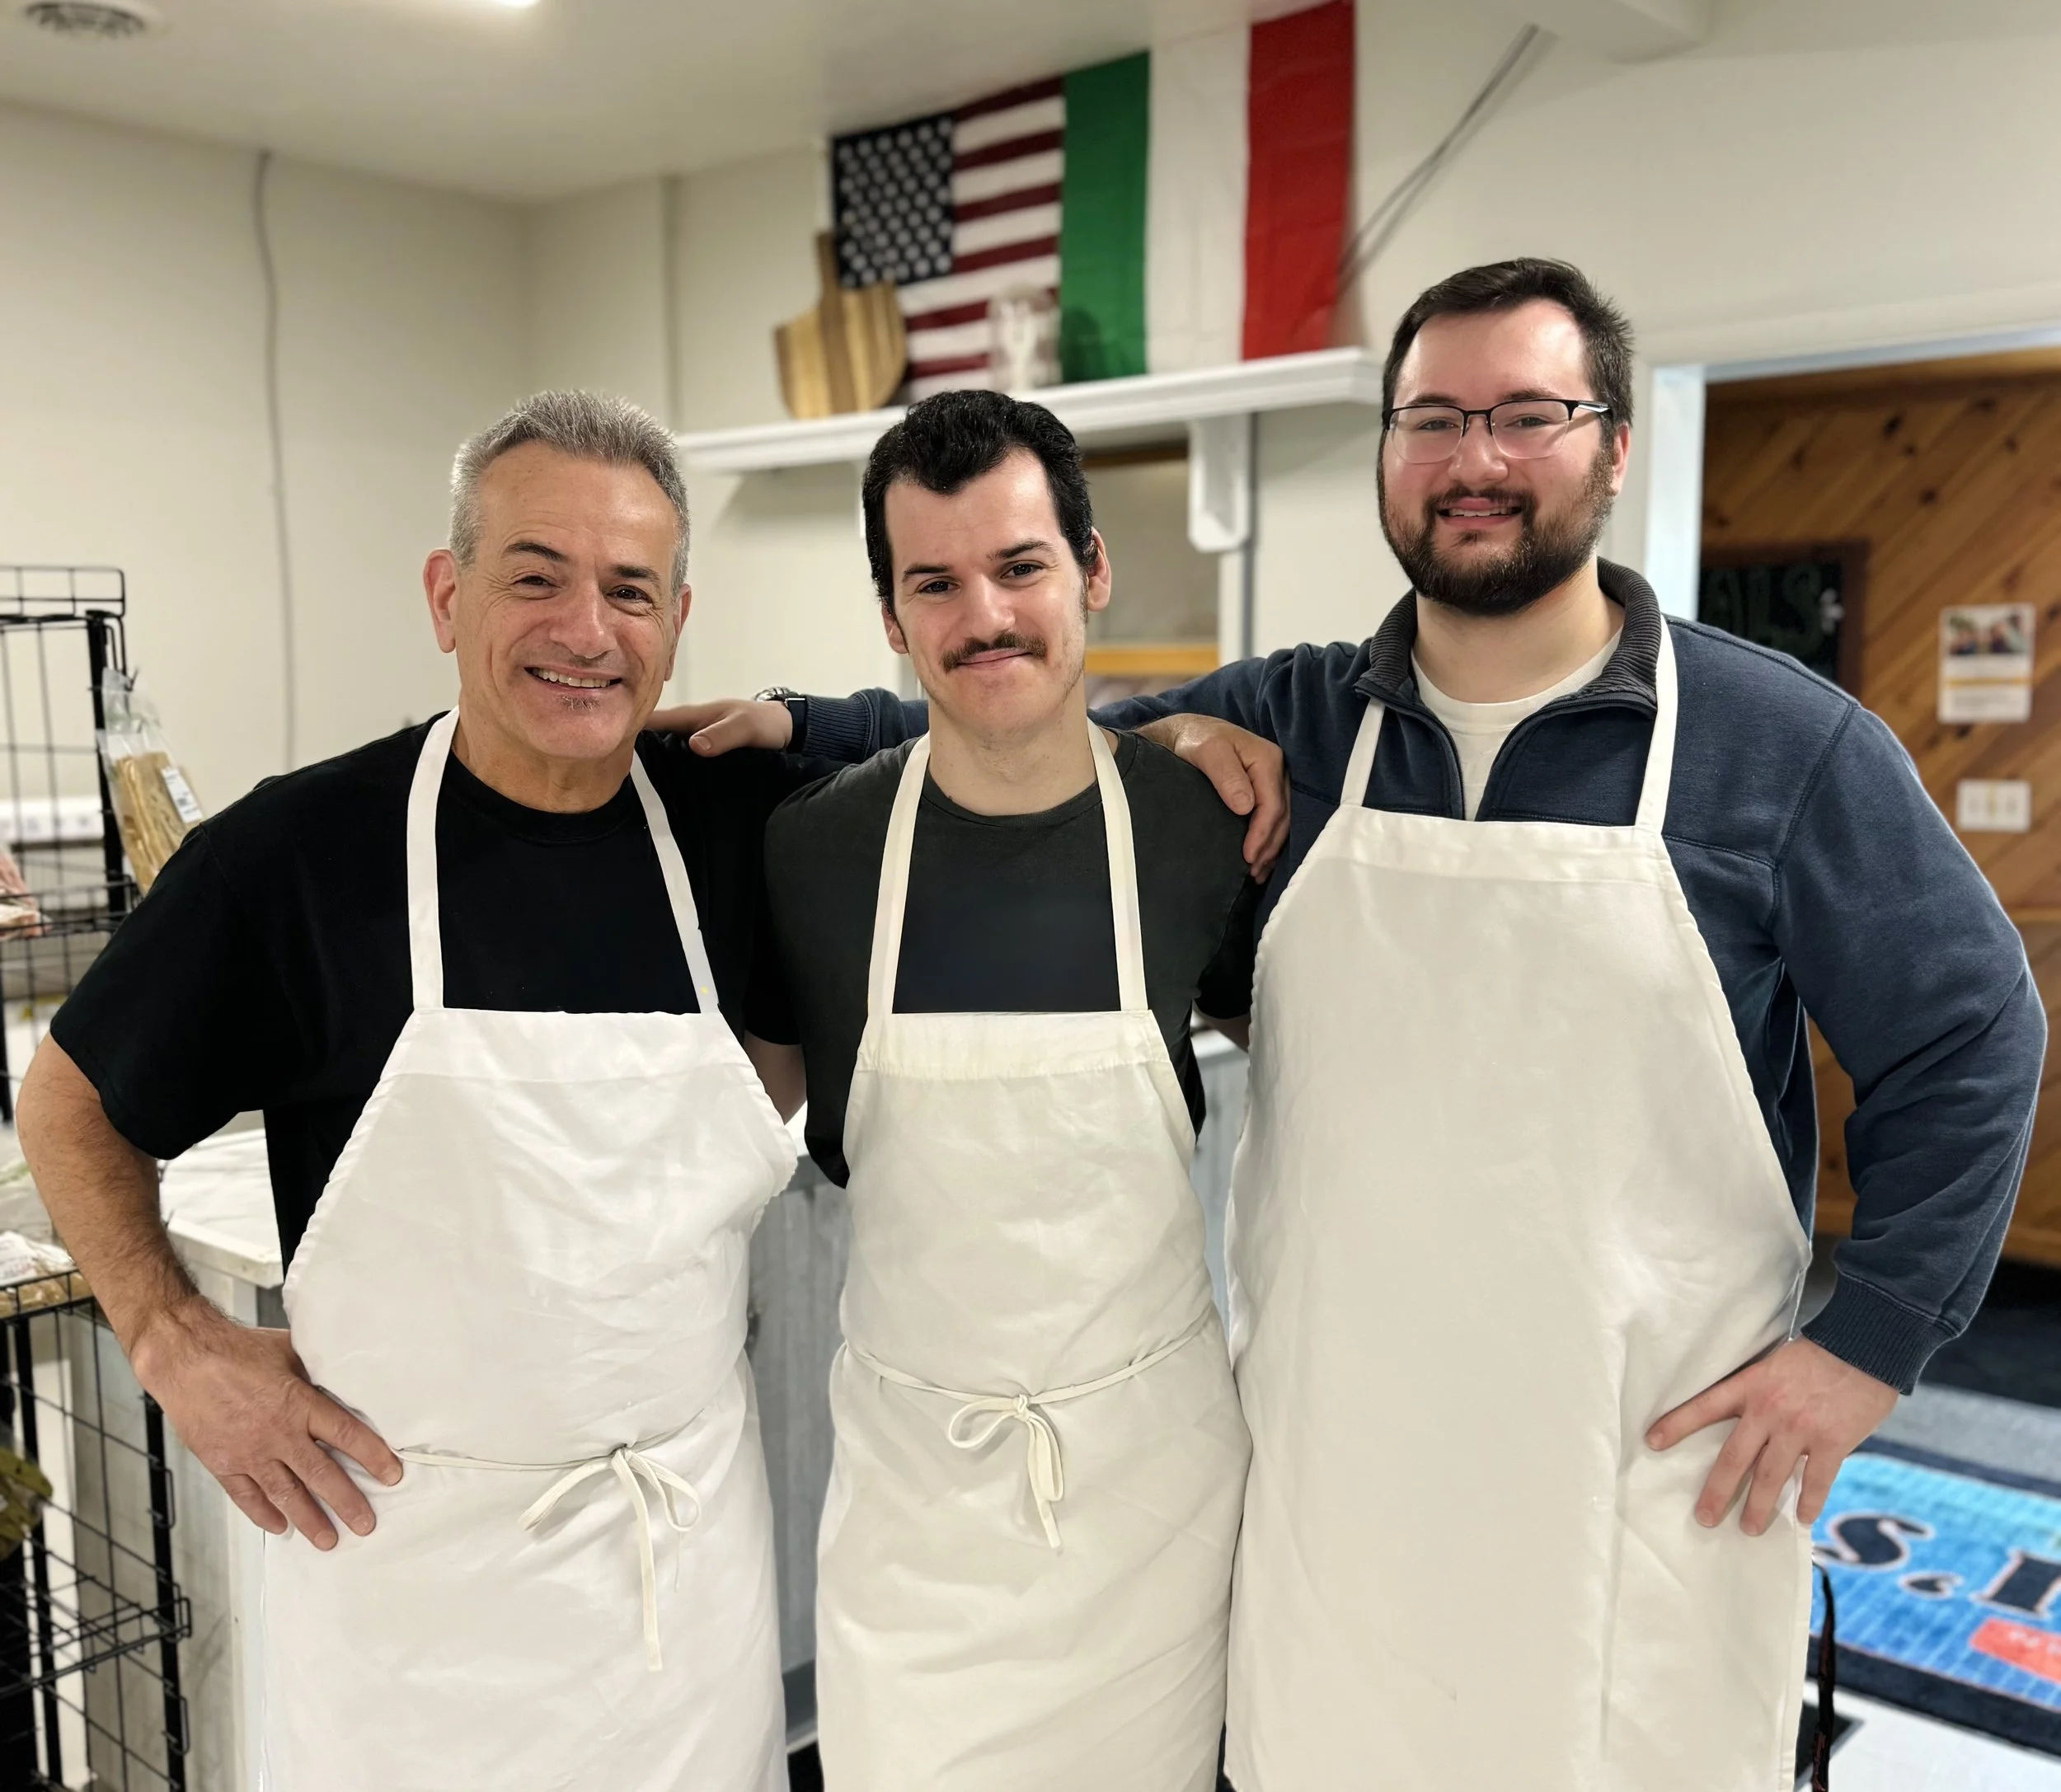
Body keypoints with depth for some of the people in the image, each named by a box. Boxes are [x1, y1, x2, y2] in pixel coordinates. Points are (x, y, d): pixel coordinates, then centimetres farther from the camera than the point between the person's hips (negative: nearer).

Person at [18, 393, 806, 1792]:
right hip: (407, 1541, -2)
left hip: (693, 1518, 3)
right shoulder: (299, 846, -12)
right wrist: (179, 1347, -8)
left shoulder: (735, 820, -6)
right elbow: (71, 1106, 1)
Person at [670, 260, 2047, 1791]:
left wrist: (1871, 1342, -5)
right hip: (1330, 1449, 2)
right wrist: (804, 729, -9)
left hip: (1652, 1466, -2)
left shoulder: (1789, 744, -4)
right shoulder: (1290, 725, 2)